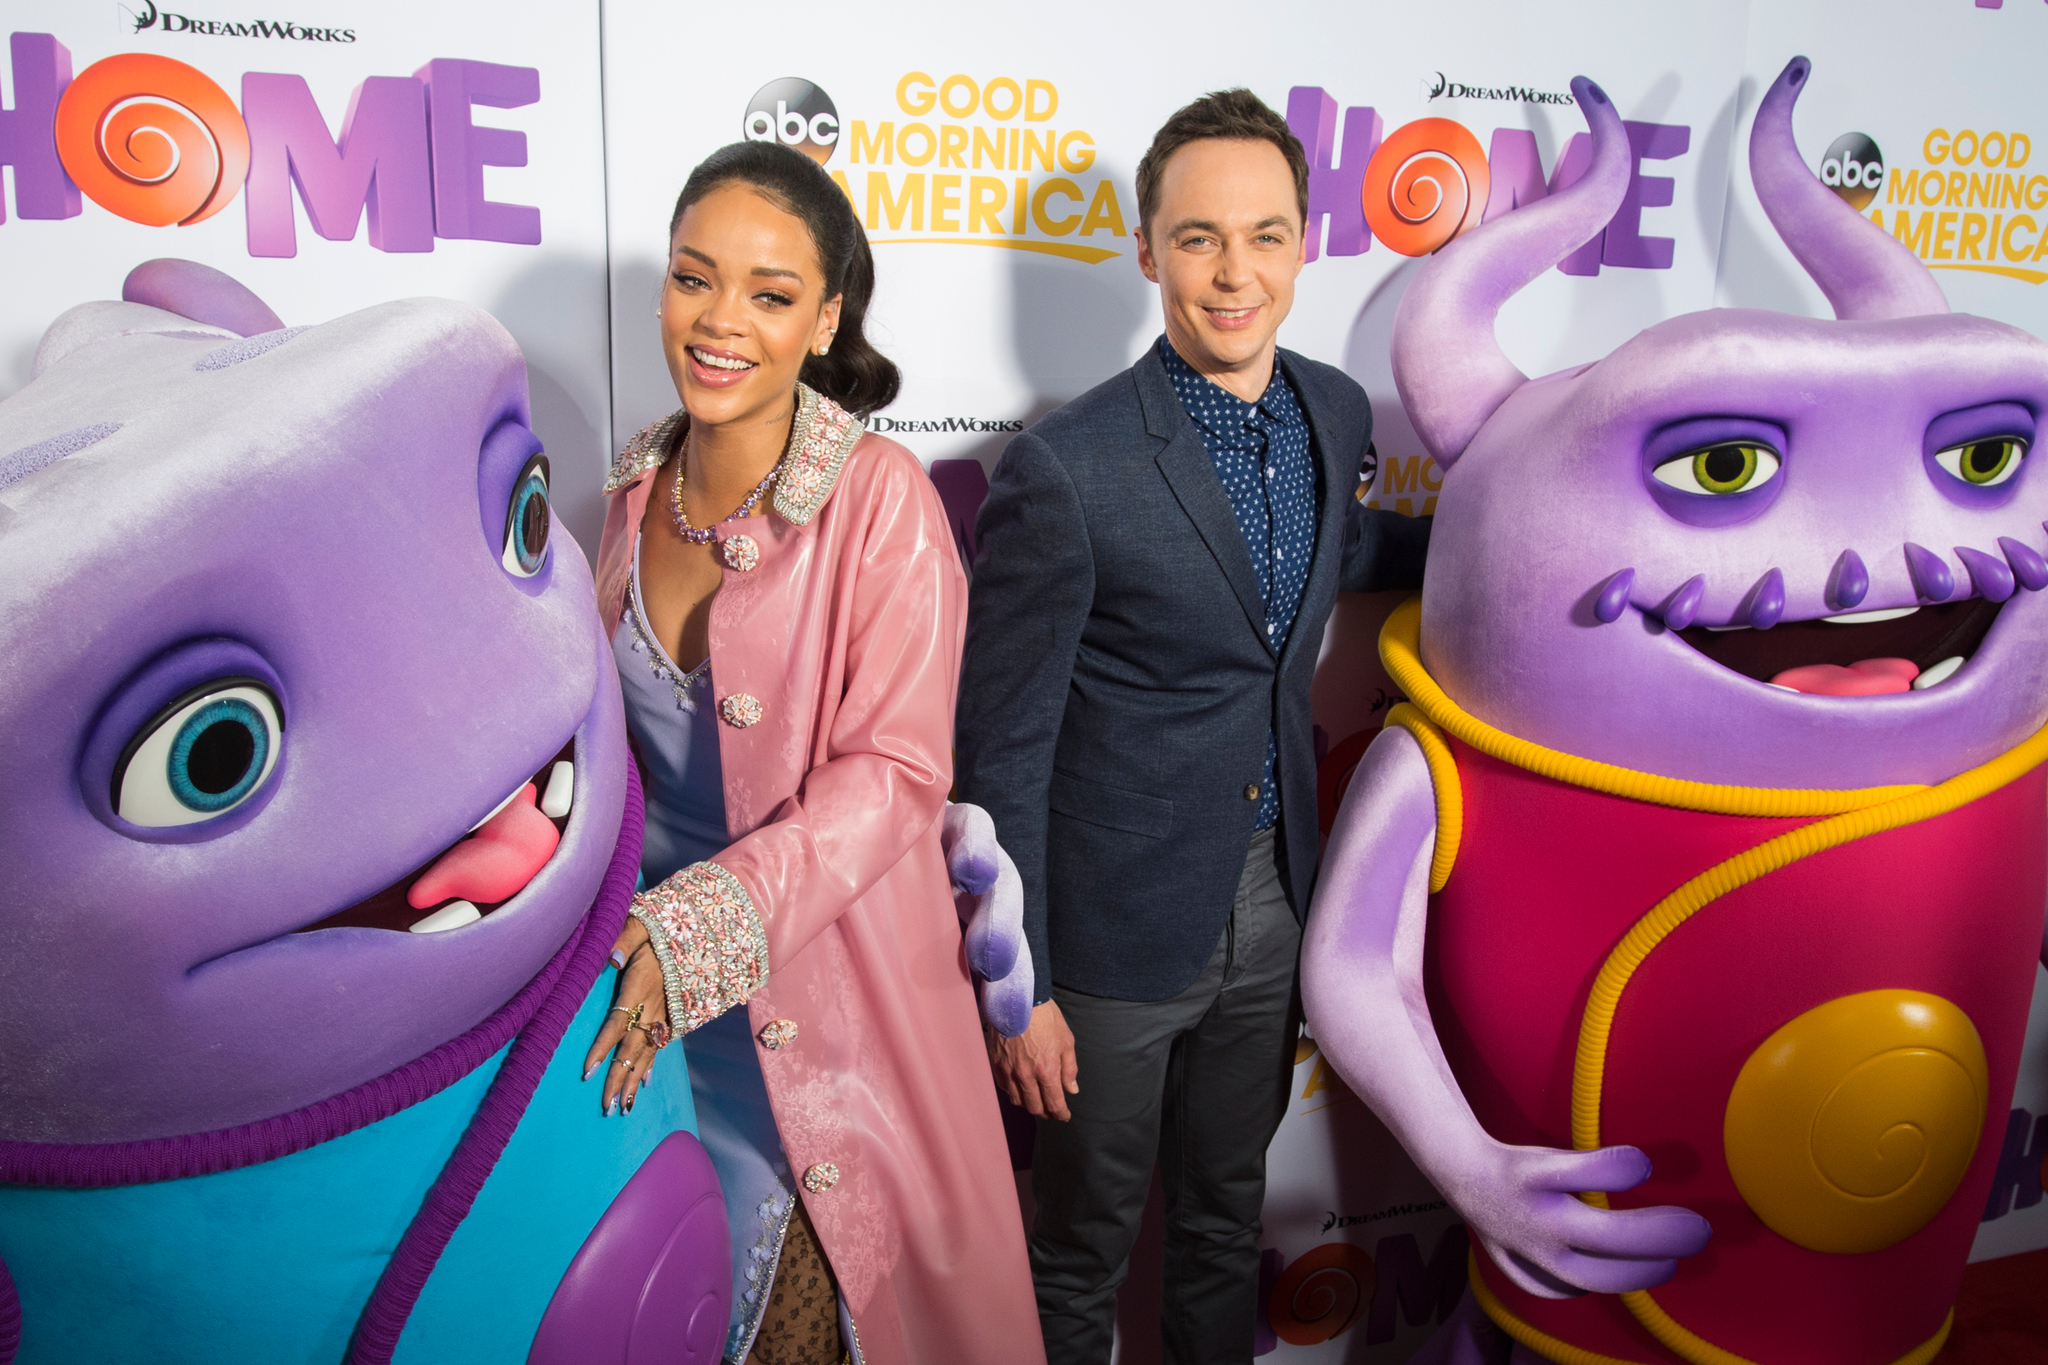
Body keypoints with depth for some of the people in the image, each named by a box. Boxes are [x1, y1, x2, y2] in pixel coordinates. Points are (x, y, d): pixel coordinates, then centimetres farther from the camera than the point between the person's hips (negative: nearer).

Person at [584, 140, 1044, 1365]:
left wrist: (689, 933, -27)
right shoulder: (639, 485, 1)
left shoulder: (878, 497, -16)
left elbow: (893, 774, -19)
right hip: (650, 981, 5)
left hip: (821, 975, -5)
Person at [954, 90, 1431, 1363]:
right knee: (1088, 1236, 17)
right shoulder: (1063, 467, -21)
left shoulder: (1337, 412, -1)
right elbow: (1004, 748, -16)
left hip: (1275, 900, 6)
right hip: (1117, 923, -5)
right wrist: (1016, 982, -13)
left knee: (1229, 1208, 26)